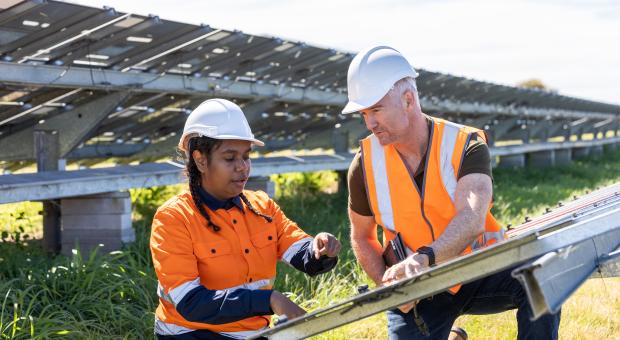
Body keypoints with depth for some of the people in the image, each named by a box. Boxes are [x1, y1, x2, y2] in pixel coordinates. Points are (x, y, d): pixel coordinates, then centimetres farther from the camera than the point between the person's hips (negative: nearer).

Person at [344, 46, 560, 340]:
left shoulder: (466, 145, -16)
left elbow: (471, 221, -34)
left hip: (478, 274, -3)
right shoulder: (365, 165, -8)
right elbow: (362, 238, 7)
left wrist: (424, 257, -52)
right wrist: (388, 284, -11)